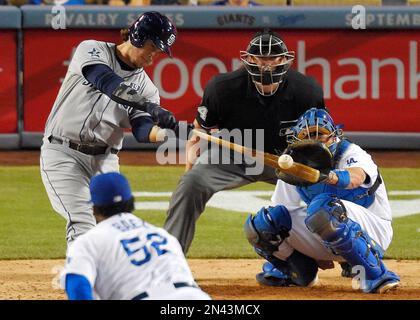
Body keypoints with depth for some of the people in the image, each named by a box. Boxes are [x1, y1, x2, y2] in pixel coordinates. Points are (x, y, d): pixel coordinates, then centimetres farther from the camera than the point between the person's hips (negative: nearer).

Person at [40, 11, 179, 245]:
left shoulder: (146, 87, 7)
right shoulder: (92, 50, -4)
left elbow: (142, 129, -9)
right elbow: (106, 82, -26)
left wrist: (165, 133, -33)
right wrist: (151, 107, -38)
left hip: (104, 161, 5)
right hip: (62, 154, -5)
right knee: (83, 224, -19)